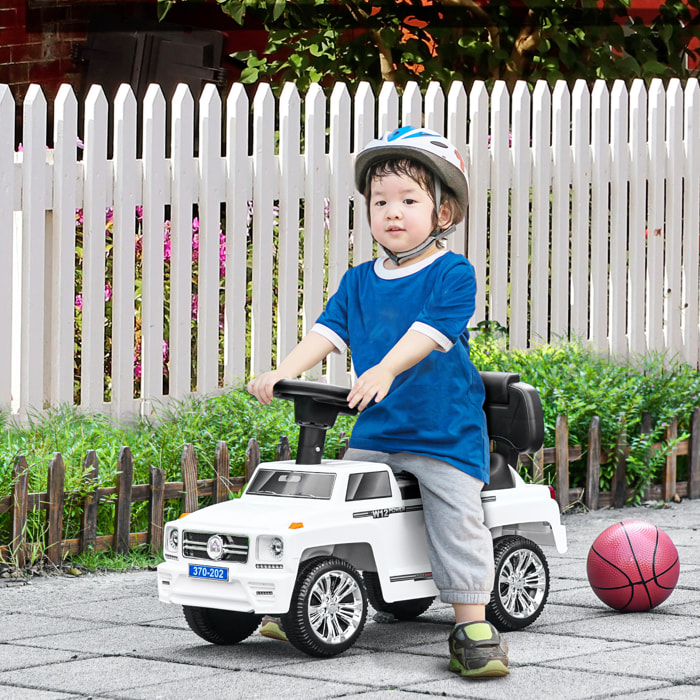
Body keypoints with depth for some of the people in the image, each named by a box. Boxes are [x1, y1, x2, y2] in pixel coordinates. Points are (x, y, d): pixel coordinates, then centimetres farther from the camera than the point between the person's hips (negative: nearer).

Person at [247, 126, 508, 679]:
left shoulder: (453, 274, -7)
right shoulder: (359, 281, 11)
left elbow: (427, 332, -20)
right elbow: (329, 330, 3)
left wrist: (383, 370, -35)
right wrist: (282, 372, -13)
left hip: (444, 431, -5)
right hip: (374, 431, 5)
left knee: (457, 520, -10)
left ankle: (473, 628, -5)